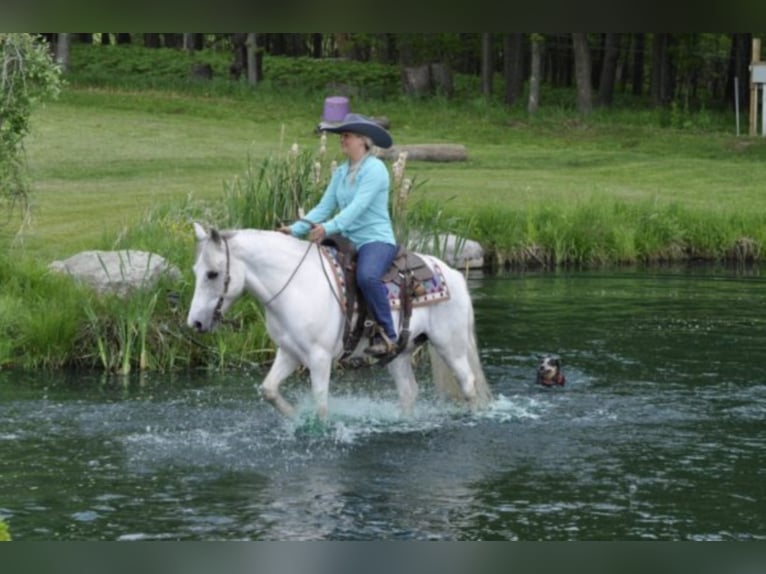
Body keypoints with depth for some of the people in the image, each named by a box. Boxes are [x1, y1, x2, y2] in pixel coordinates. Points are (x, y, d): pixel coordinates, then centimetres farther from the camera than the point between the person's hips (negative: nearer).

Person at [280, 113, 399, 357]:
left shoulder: (375, 169, -10)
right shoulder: (341, 172, 14)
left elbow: (359, 206, -22)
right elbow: (324, 207, 10)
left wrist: (329, 228, -35)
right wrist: (295, 229, -4)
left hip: (376, 239, -9)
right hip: (348, 242, 9)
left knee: (367, 276, -38)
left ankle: (388, 334, -28)